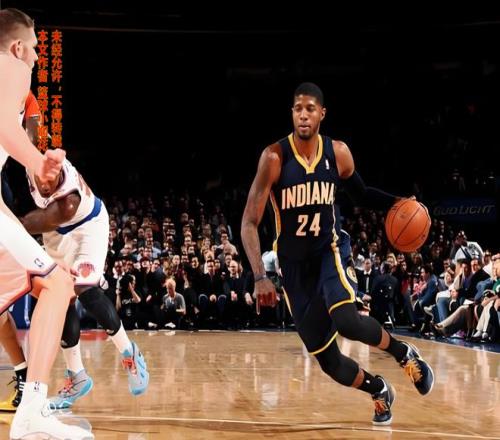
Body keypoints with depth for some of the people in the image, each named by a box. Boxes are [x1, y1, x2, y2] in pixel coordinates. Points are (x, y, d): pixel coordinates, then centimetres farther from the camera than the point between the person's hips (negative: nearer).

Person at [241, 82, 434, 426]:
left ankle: (405, 353, -4)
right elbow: (249, 223, -17)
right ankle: (379, 390, 31)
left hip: (331, 250, 0)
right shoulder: (275, 157, -16)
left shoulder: (338, 152, -5)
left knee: (346, 320, -31)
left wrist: (396, 203, -5)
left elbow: (361, 194, 15)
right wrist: (260, 277, -28)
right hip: (295, 265, 0)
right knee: (328, 361, 1)